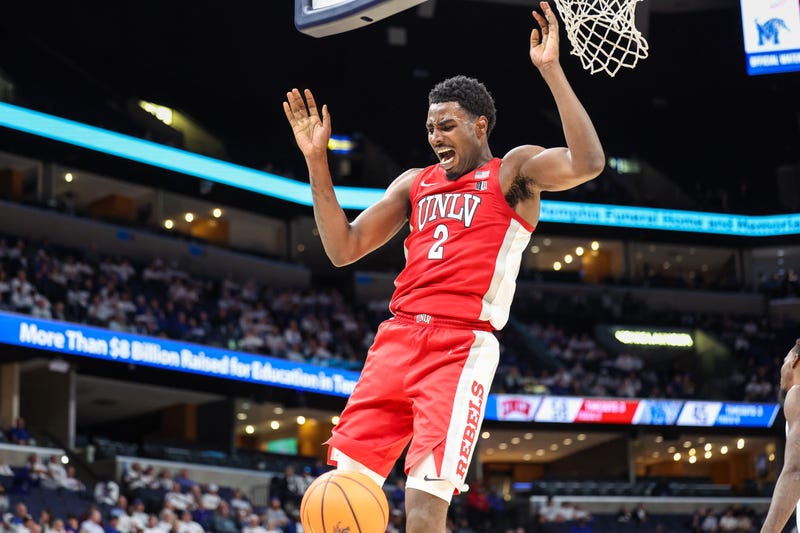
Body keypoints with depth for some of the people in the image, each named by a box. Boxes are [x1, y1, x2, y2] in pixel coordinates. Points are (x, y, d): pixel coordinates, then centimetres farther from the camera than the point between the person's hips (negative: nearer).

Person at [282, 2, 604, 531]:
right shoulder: (414, 184, 23)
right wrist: (317, 161, 9)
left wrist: (551, 70, -17)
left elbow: (588, 164, -14)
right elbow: (343, 248, 17)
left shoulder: (513, 171, 6)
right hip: (397, 337, 6)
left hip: (462, 347, -6)